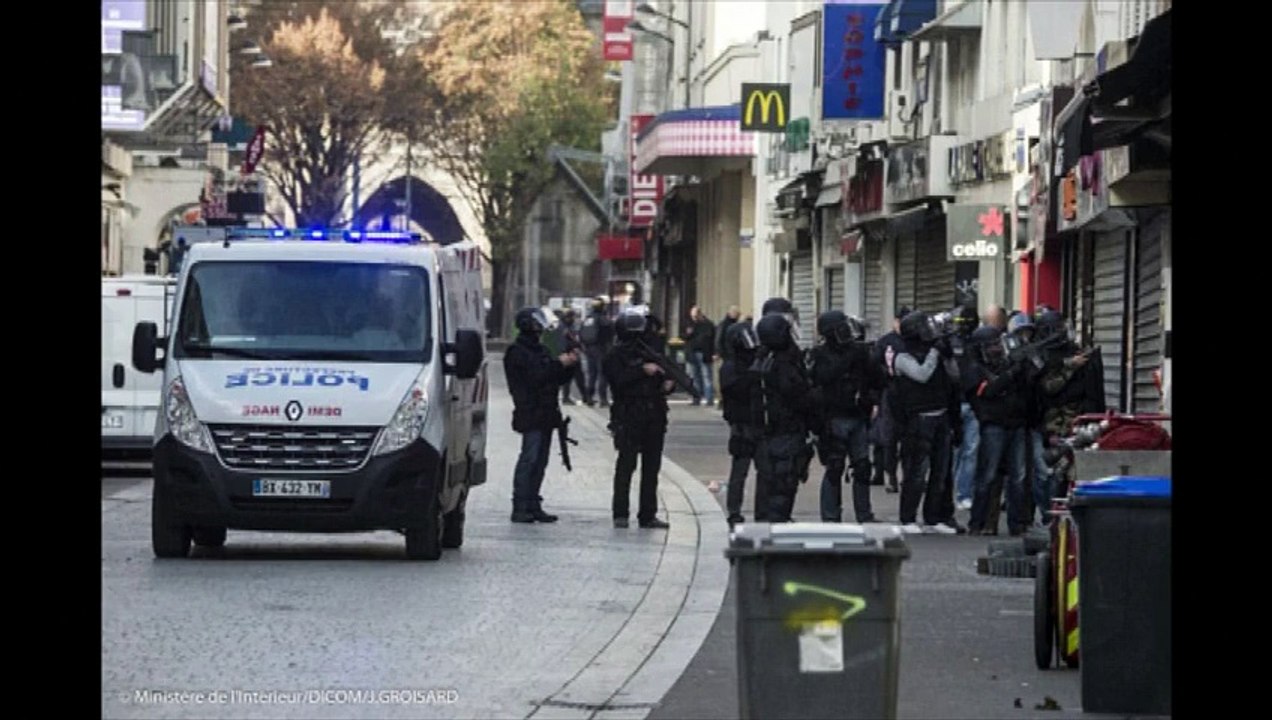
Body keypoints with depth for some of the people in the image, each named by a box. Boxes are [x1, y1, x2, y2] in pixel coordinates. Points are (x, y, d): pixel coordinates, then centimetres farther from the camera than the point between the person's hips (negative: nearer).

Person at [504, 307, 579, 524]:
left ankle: (533, 506, 10)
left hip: (545, 414, 9)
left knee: (540, 461, 8)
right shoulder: (517, 352, -7)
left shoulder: (539, 350, 21)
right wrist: (559, 363, -15)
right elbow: (536, 376, -19)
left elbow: (556, 378, 21)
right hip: (531, 414, -9)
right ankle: (520, 508, -12)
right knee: (529, 459, -12)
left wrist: (569, 364, 4)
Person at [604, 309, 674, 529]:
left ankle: (648, 515, 10)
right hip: (628, 418, -6)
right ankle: (620, 514, -6)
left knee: (651, 468, 6)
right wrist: (643, 371, -21)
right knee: (626, 465, -8)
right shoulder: (616, 356, -1)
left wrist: (668, 383, 1)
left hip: (654, 418, 6)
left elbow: (663, 378, 23)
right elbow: (619, 381, -17)